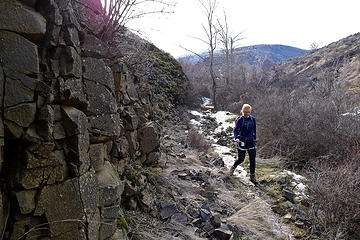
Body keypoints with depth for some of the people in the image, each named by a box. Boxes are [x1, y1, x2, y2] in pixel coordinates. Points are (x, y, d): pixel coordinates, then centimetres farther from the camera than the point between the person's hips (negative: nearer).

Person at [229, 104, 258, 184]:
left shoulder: (253, 119, 4)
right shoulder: (240, 120, -10)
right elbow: (236, 130, -13)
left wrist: (254, 138, 19)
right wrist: (236, 138, -31)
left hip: (251, 142, 4)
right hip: (242, 142, -4)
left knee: (252, 159, 1)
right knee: (241, 159, 5)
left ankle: (252, 176, 13)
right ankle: (233, 167, 37)